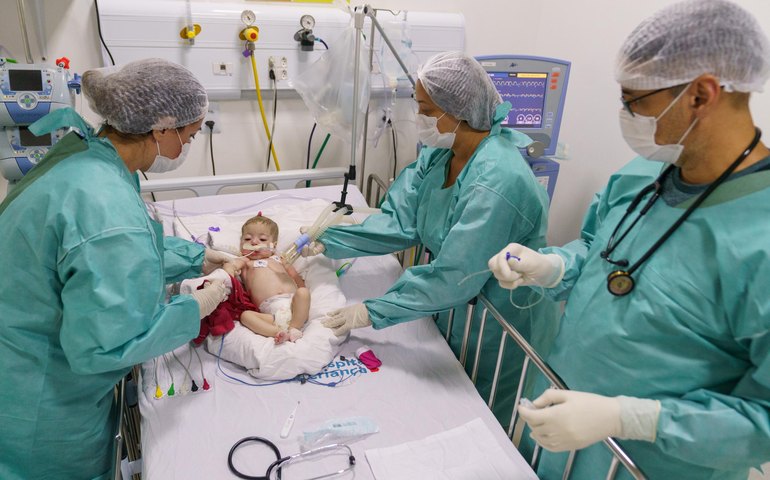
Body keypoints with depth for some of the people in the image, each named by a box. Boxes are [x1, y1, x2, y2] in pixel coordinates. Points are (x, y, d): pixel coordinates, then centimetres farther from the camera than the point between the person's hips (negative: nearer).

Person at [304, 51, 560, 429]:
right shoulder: (439, 152, -7)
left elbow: (454, 277, -34)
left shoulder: (496, 182, -34)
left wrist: (373, 312, -29)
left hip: (499, 328, -7)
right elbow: (399, 220, -8)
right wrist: (328, 244, -16)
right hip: (454, 310, 7)